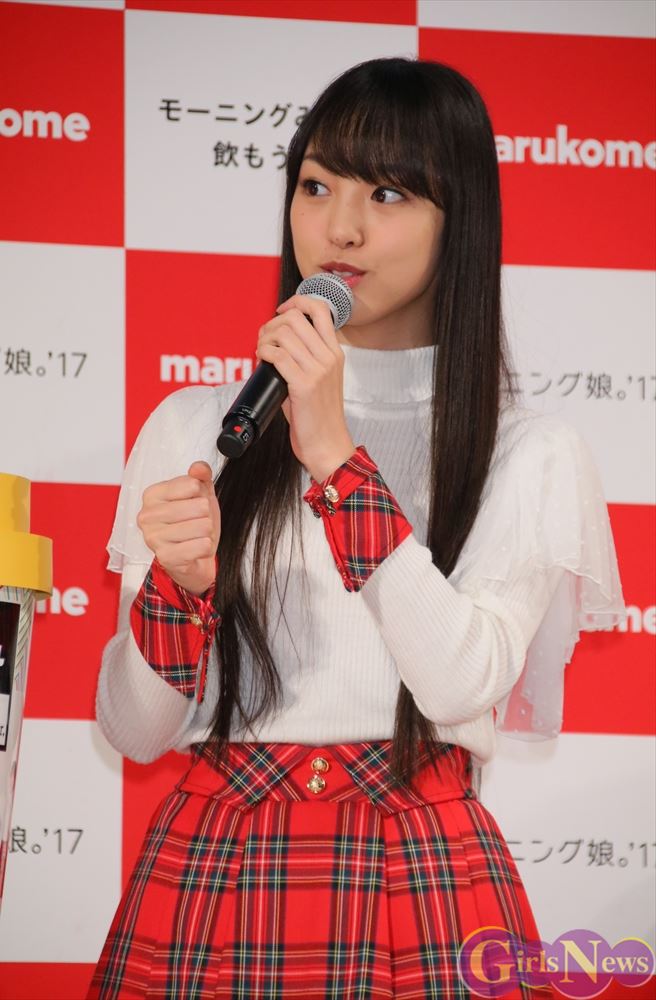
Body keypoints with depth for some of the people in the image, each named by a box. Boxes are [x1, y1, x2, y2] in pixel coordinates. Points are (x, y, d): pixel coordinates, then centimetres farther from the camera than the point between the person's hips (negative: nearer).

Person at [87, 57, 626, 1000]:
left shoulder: (530, 455, 0)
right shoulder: (198, 425, 5)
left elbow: (462, 686, -16)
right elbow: (133, 730, 1)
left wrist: (335, 456, -17)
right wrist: (179, 585, -18)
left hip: (424, 890, -1)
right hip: (210, 879, 2)